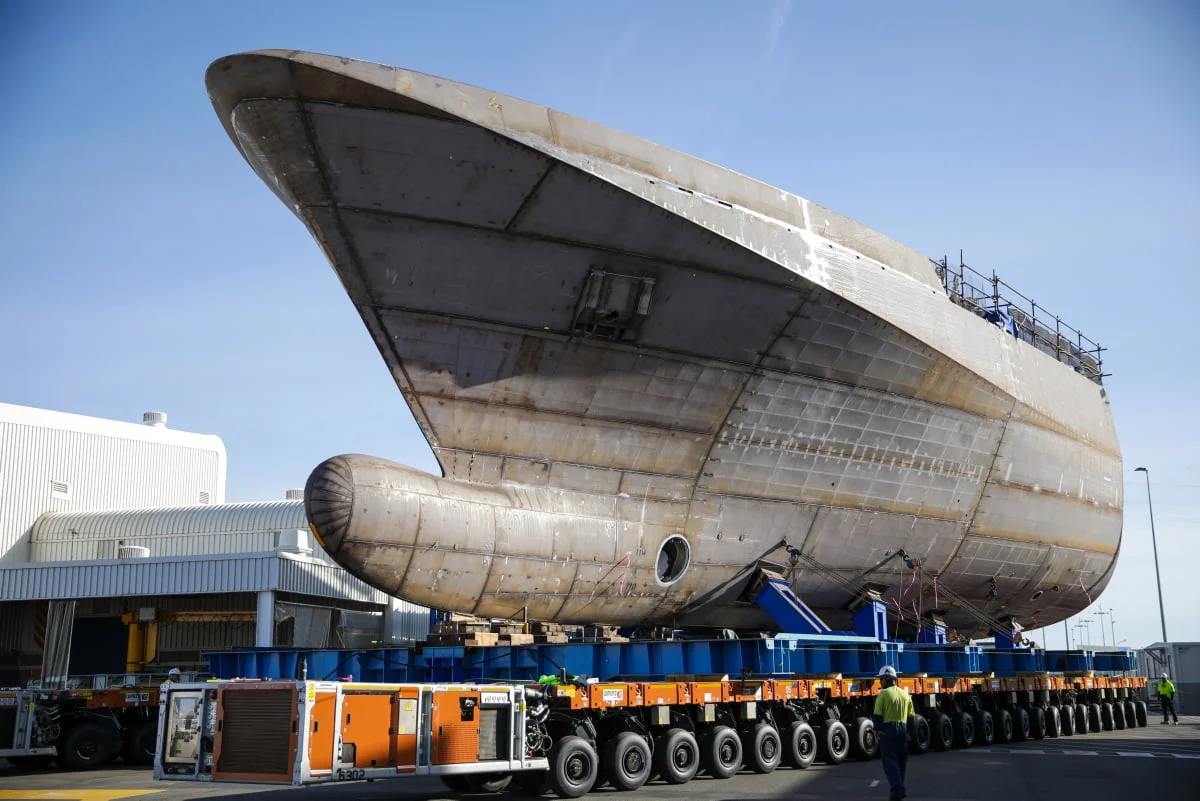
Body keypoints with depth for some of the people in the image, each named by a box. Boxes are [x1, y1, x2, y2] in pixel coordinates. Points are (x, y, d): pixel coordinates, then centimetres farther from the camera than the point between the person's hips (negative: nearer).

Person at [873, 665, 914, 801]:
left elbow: (877, 715, -11)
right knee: (901, 759, 16)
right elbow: (910, 716, 12)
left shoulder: (883, 694, -8)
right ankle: (899, 788, 23)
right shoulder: (905, 694, 10)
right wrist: (907, 731, 19)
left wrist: (877, 729, 2)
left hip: (888, 729, -6)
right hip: (903, 729, 6)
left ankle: (898, 790, -14)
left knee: (890, 760, -3)